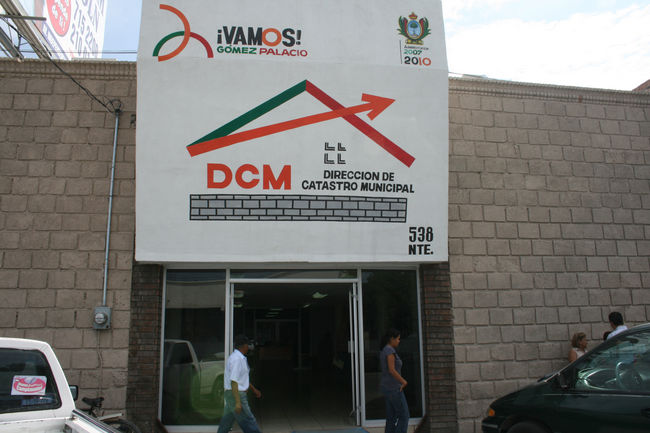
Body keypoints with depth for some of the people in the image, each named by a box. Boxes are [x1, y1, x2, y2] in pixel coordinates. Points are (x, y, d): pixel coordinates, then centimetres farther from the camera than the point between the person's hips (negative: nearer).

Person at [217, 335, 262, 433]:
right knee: (249, 423, -3)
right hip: (236, 395, -10)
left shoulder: (240, 358, 13)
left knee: (226, 423, 15)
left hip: (230, 395, 10)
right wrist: (238, 402, -25)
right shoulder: (236, 359, -19)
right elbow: (233, 382, -24)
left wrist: (254, 389, 33)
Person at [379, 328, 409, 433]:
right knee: (404, 416, -2)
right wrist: (404, 382, -12)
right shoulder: (390, 350, -17)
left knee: (391, 418, 11)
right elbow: (392, 370, -24)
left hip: (387, 387, 10)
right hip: (393, 388, -9)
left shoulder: (383, 351, 14)